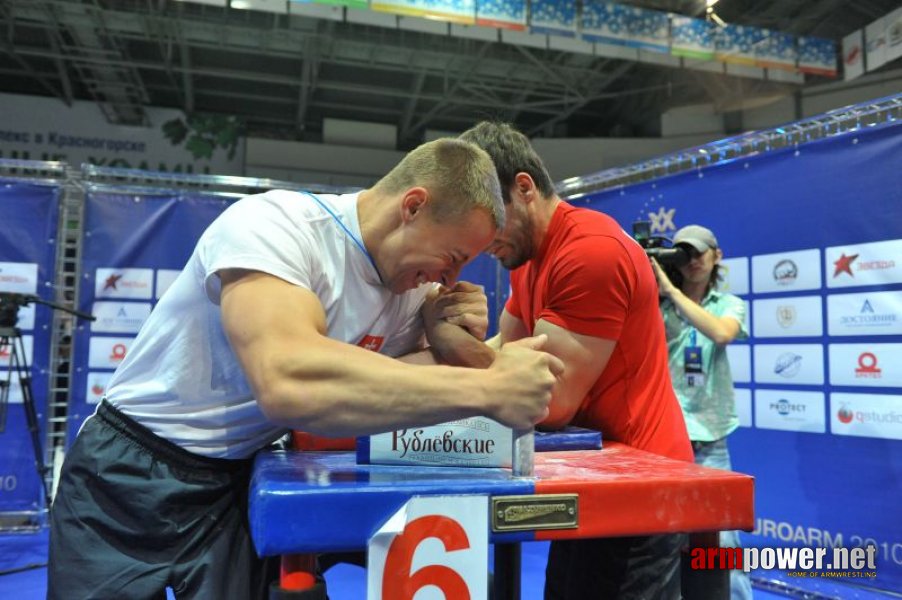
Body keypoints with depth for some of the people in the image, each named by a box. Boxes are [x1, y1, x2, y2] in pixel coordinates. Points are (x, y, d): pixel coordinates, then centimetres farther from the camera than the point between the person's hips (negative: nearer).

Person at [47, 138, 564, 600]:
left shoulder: (415, 288, -5)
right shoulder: (274, 223, -26)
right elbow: (288, 382, -42)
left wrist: (445, 347, -18)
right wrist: (487, 389, -39)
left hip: (243, 478, 5)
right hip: (133, 475, -4)